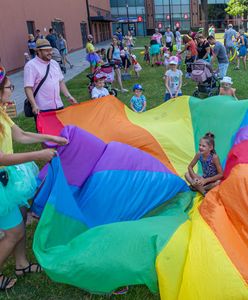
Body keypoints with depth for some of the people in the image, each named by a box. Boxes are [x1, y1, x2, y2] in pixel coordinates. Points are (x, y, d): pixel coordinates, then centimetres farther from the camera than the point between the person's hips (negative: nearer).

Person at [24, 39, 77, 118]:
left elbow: (61, 82, 22)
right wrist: (34, 105, -24)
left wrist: (68, 96, 12)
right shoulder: (31, 65, -7)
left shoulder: (54, 63, 14)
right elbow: (28, 88, -14)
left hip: (59, 106, 7)